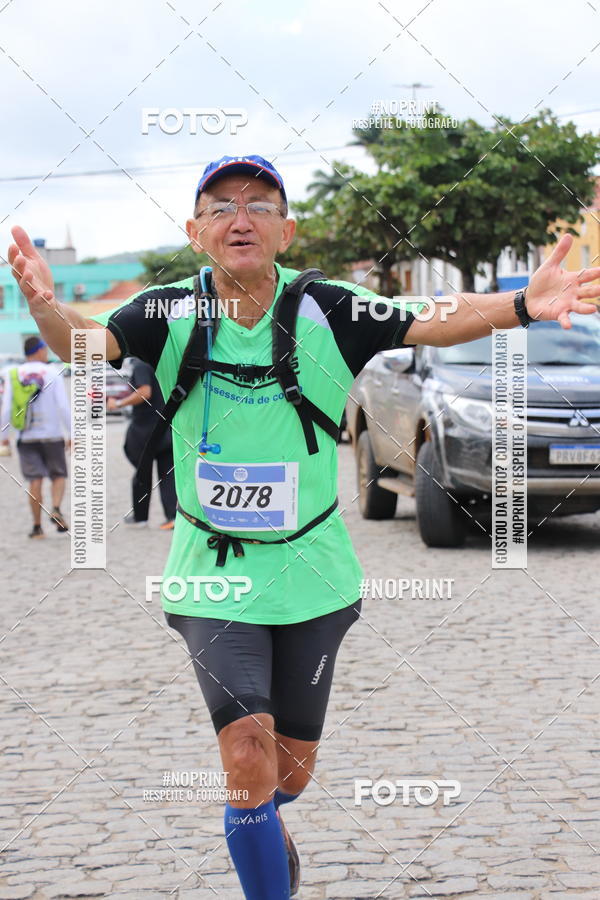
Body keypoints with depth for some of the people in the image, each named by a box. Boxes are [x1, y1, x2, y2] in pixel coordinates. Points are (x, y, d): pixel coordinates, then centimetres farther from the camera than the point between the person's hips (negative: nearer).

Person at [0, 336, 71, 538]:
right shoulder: (52, 374, -4)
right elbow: (63, 406, -9)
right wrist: (71, 434, -3)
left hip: (27, 437, 2)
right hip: (51, 435, -1)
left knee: (35, 480, 3)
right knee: (58, 475, 12)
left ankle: (37, 527, 0)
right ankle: (56, 510, -12)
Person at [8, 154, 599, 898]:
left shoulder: (327, 311, -12)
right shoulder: (170, 314, -10)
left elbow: (434, 323, -21)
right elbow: (83, 342, -25)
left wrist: (521, 305, -40)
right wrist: (44, 307, -48)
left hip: (309, 570, 1)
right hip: (213, 574, -1)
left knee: (292, 767, 15)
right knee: (248, 759, -15)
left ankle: (258, 821, 51)